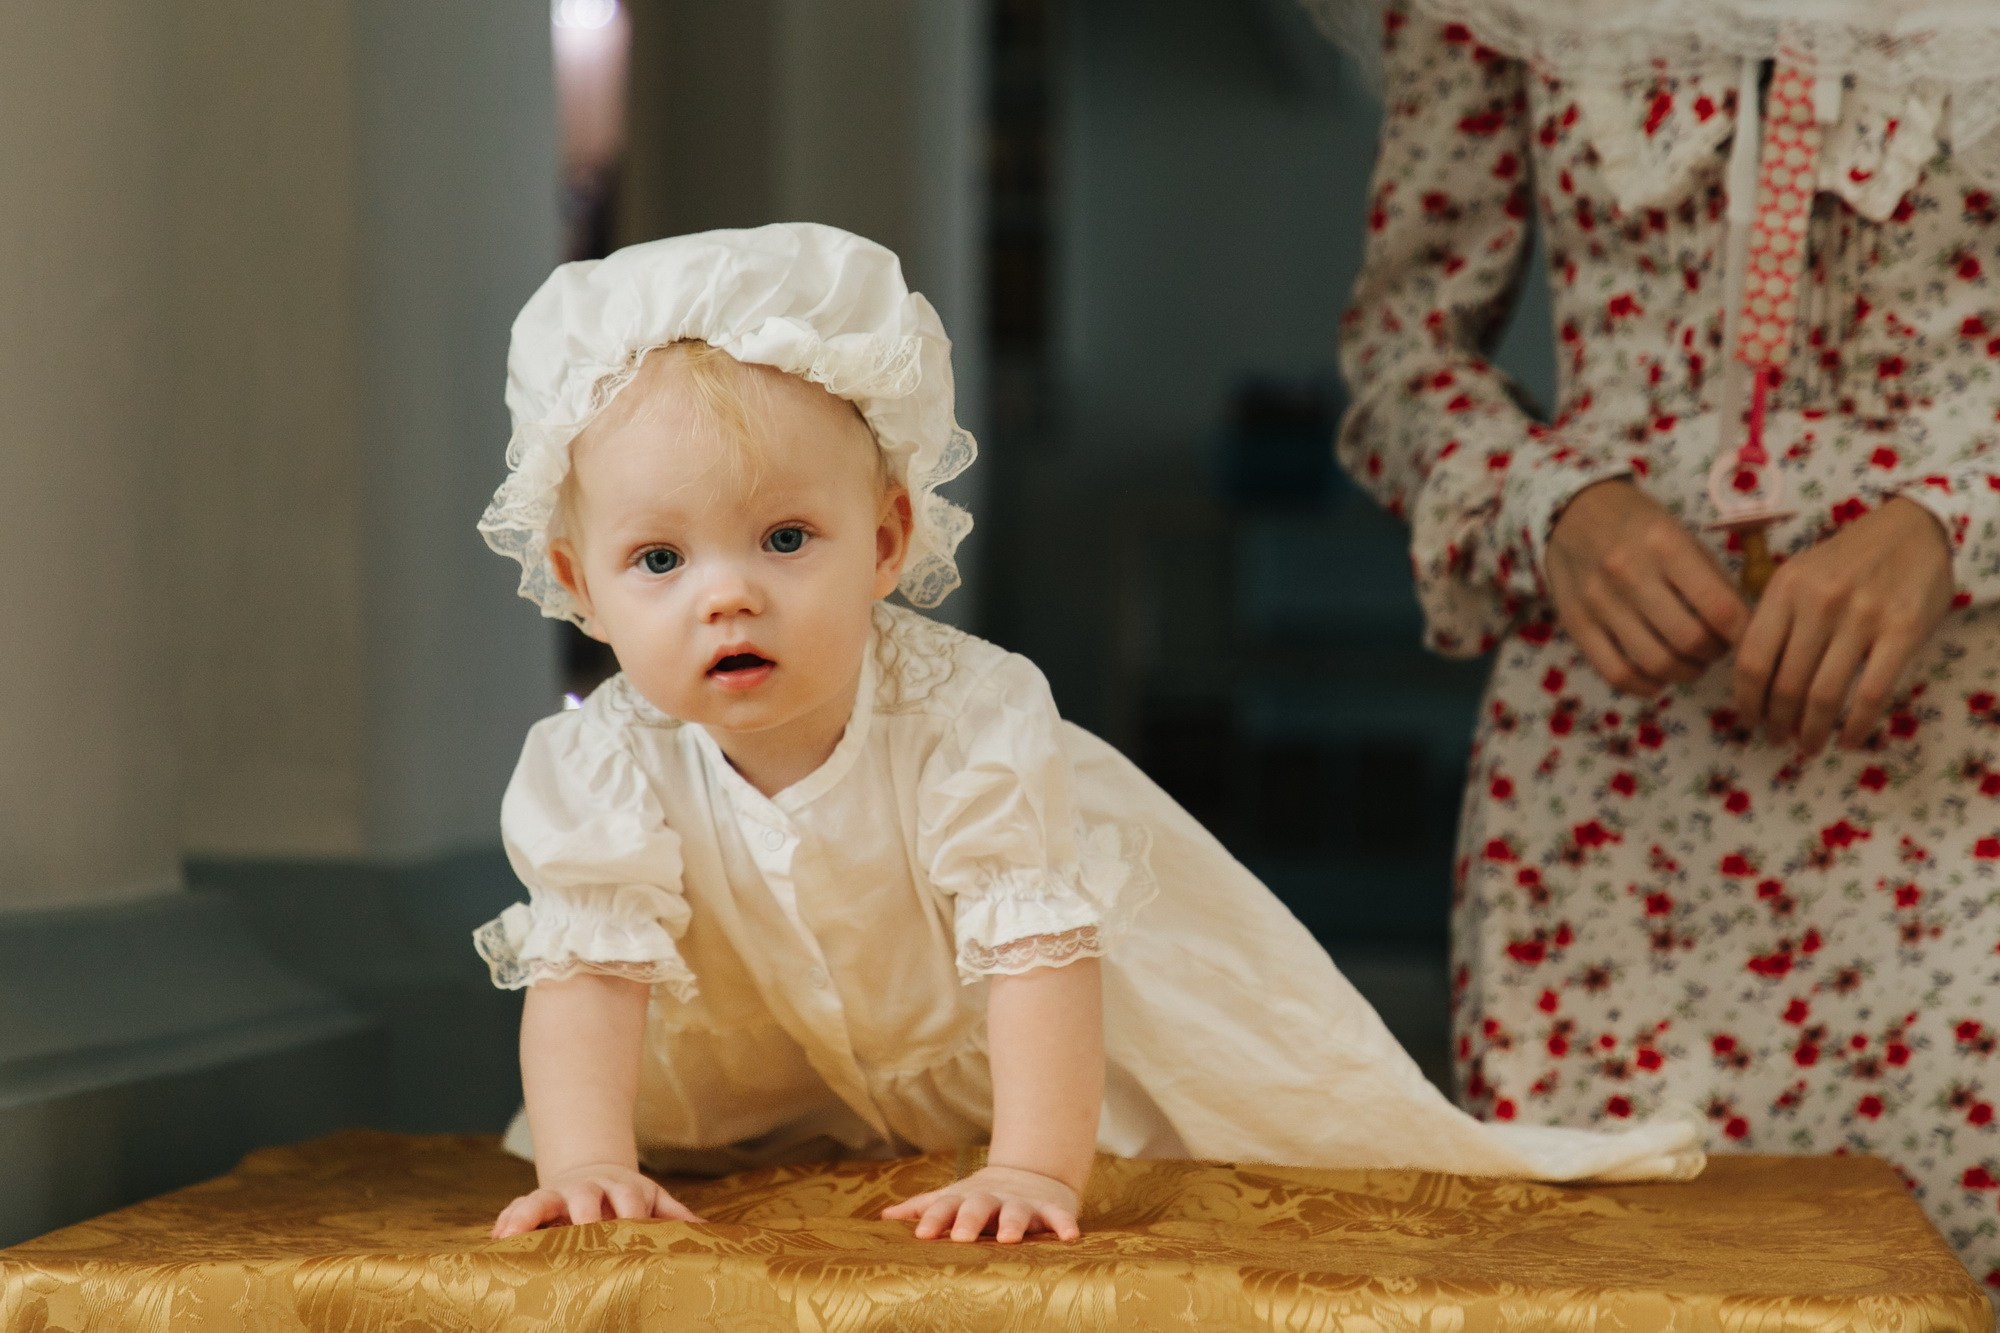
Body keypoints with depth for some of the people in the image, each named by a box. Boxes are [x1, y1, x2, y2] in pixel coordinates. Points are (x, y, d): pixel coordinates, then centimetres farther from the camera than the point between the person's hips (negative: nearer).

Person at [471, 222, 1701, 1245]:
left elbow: (1039, 951, -36)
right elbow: (586, 976, -29)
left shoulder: (969, 718, -34)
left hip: (1045, 1070, -3)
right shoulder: (604, 773, -27)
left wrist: (1036, 1169, -46)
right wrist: (587, 1167, -45)